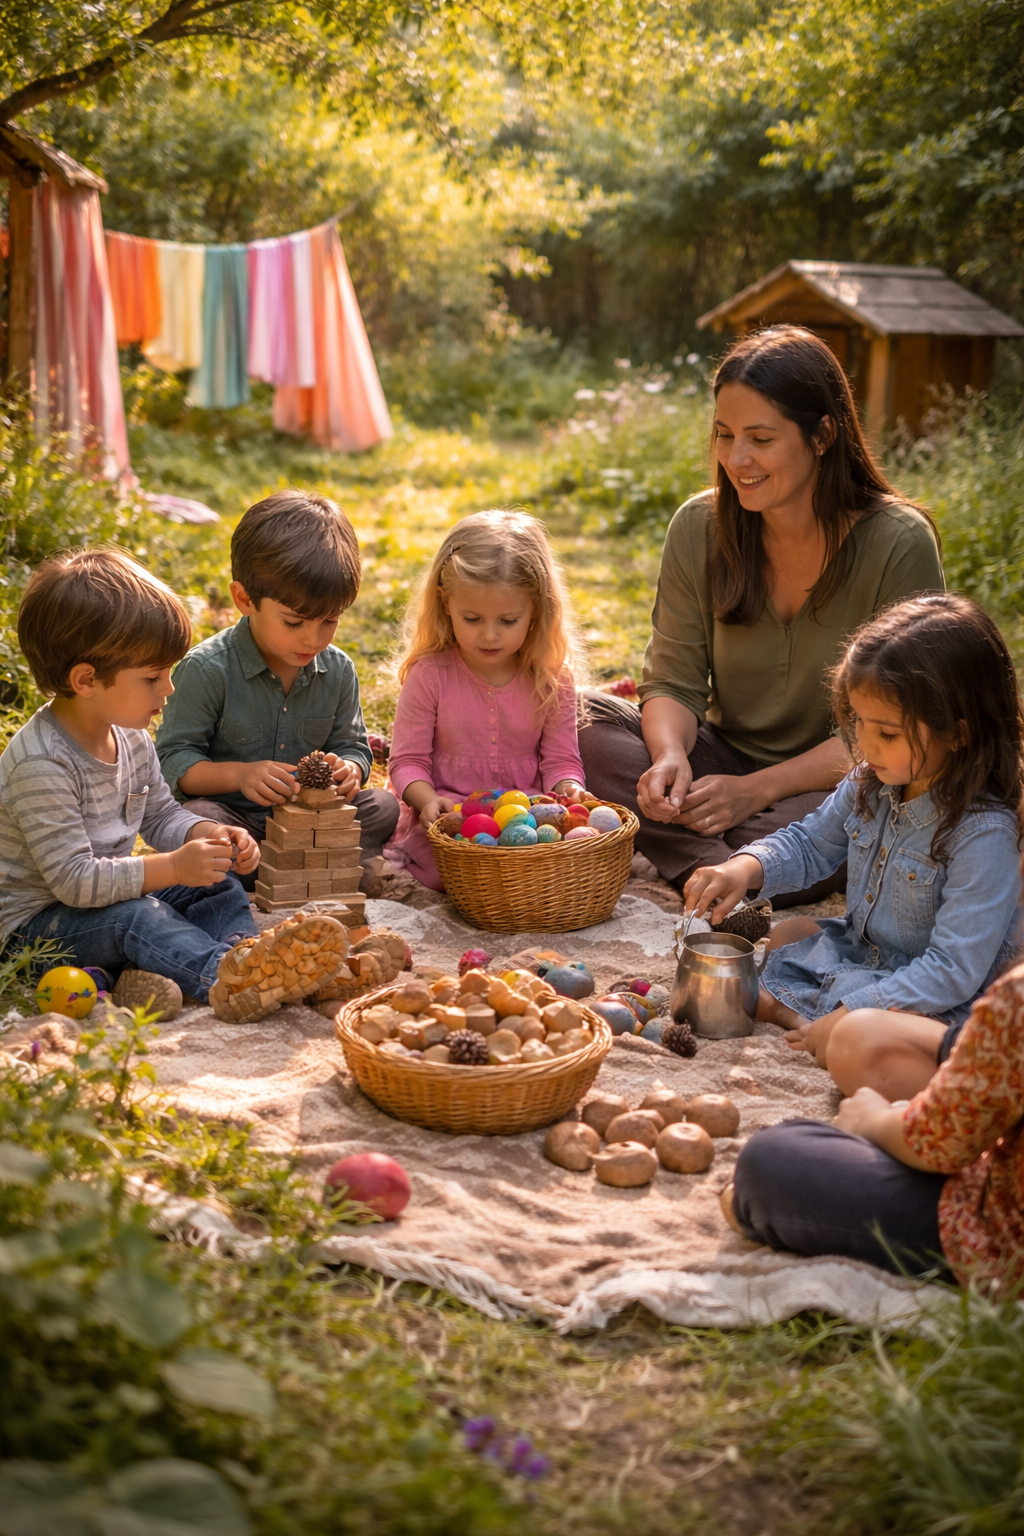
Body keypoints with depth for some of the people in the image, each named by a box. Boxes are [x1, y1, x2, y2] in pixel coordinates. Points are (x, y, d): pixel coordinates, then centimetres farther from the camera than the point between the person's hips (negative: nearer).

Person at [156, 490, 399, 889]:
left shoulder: (338, 671, 0)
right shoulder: (206, 670, -15)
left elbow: (352, 746, 10)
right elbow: (173, 761, -14)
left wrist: (348, 769, -17)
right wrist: (239, 774, -32)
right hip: (234, 815, -4)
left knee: (384, 806, -16)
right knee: (196, 819, -35)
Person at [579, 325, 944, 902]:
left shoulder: (899, 544, -16)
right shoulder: (699, 528, -5)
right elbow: (674, 683, -3)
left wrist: (757, 789, -24)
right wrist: (671, 757, -27)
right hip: (726, 760, 4)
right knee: (579, 719, -20)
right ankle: (719, 868, -31)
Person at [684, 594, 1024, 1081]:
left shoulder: (984, 834, -26)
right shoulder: (871, 784, -2)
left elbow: (952, 971, -27)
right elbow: (811, 843, 16)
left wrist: (851, 1013, -28)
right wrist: (746, 868, -4)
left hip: (933, 1004, -9)